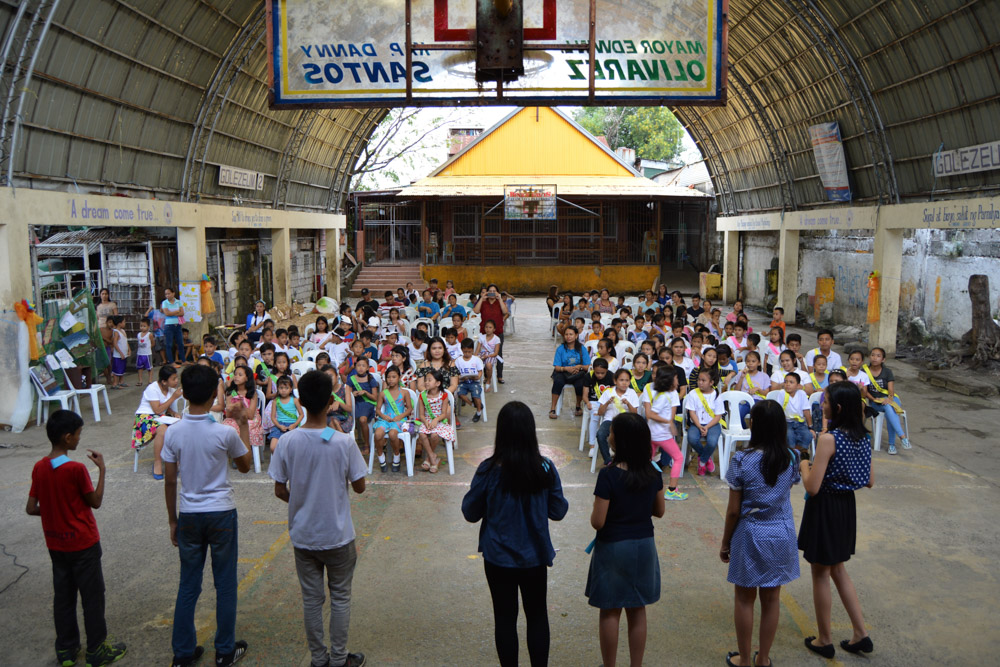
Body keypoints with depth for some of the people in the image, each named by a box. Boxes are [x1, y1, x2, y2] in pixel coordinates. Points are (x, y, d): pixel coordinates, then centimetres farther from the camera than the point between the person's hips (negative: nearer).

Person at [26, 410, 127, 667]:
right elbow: (96, 502, -11)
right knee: (92, 596, 7)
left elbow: (31, 508, -1)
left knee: (63, 595, 17)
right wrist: (102, 469, -8)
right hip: (83, 544, -6)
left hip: (55, 544, 6)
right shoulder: (76, 469, -23)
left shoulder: (39, 468, -4)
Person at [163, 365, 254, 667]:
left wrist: (172, 520, 10)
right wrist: (243, 424, 3)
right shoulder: (225, 433, -16)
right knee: (225, 585, 11)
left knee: (188, 586, 14)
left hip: (188, 515, 3)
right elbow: (245, 465, 2)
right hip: (221, 514, -3)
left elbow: (169, 480, -2)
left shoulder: (173, 432, -8)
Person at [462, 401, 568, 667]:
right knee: (537, 615, 20)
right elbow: (558, 512, -3)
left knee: (505, 617, 15)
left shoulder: (489, 470, -19)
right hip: (535, 556, 2)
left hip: (499, 558, -1)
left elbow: (470, 513, -7)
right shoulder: (546, 469, -14)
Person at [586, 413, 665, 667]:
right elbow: (659, 511, 6)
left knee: (610, 612, 11)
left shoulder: (609, 475, -22)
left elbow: (597, 522, -19)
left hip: (613, 547, -4)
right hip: (644, 545, 5)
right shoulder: (652, 473, -6)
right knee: (637, 611, 16)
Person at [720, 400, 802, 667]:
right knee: (771, 600, 15)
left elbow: (734, 510, -12)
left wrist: (725, 542, 0)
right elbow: (786, 496, 3)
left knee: (744, 599, 12)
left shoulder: (742, 460, -18)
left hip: (750, 534, -3)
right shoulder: (790, 459, -6)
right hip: (782, 534, 4)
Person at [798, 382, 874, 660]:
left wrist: (804, 467, -5)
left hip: (825, 509, -7)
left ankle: (824, 641, 23)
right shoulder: (863, 437, 0)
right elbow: (870, 482, 8)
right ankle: (861, 634, 26)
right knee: (838, 569, 24)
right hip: (847, 506, 8)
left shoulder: (828, 439, -24)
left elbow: (812, 487, -24)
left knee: (820, 574, 10)